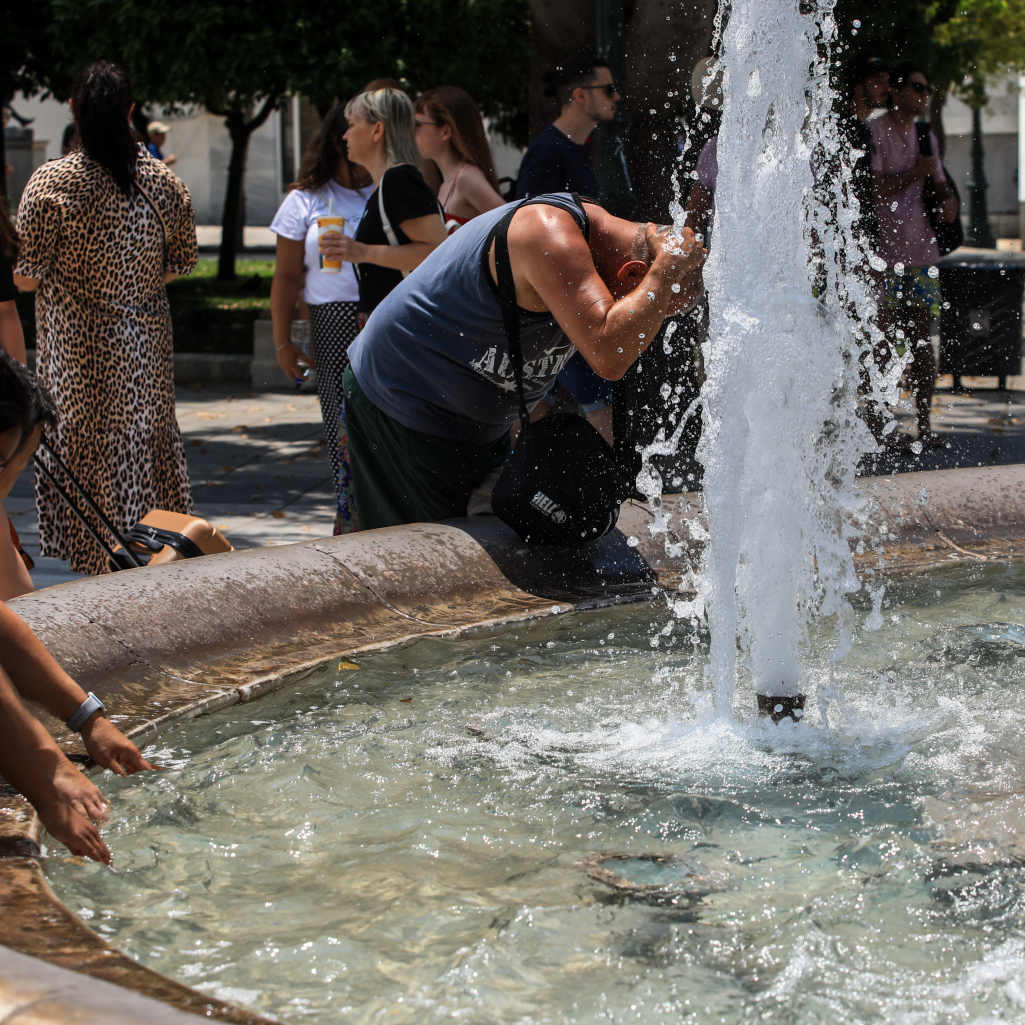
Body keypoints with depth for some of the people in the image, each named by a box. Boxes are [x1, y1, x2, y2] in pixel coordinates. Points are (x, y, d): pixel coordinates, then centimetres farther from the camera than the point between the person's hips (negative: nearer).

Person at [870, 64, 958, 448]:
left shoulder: (926, 136, 18)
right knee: (881, 340, -5)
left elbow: (941, 184, 26)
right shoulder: (873, 133, -4)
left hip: (922, 252, 6)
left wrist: (949, 200, 4)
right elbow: (871, 187, -12)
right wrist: (913, 174, -21)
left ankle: (924, 424, 7)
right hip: (883, 254, -6)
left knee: (921, 338, 4)